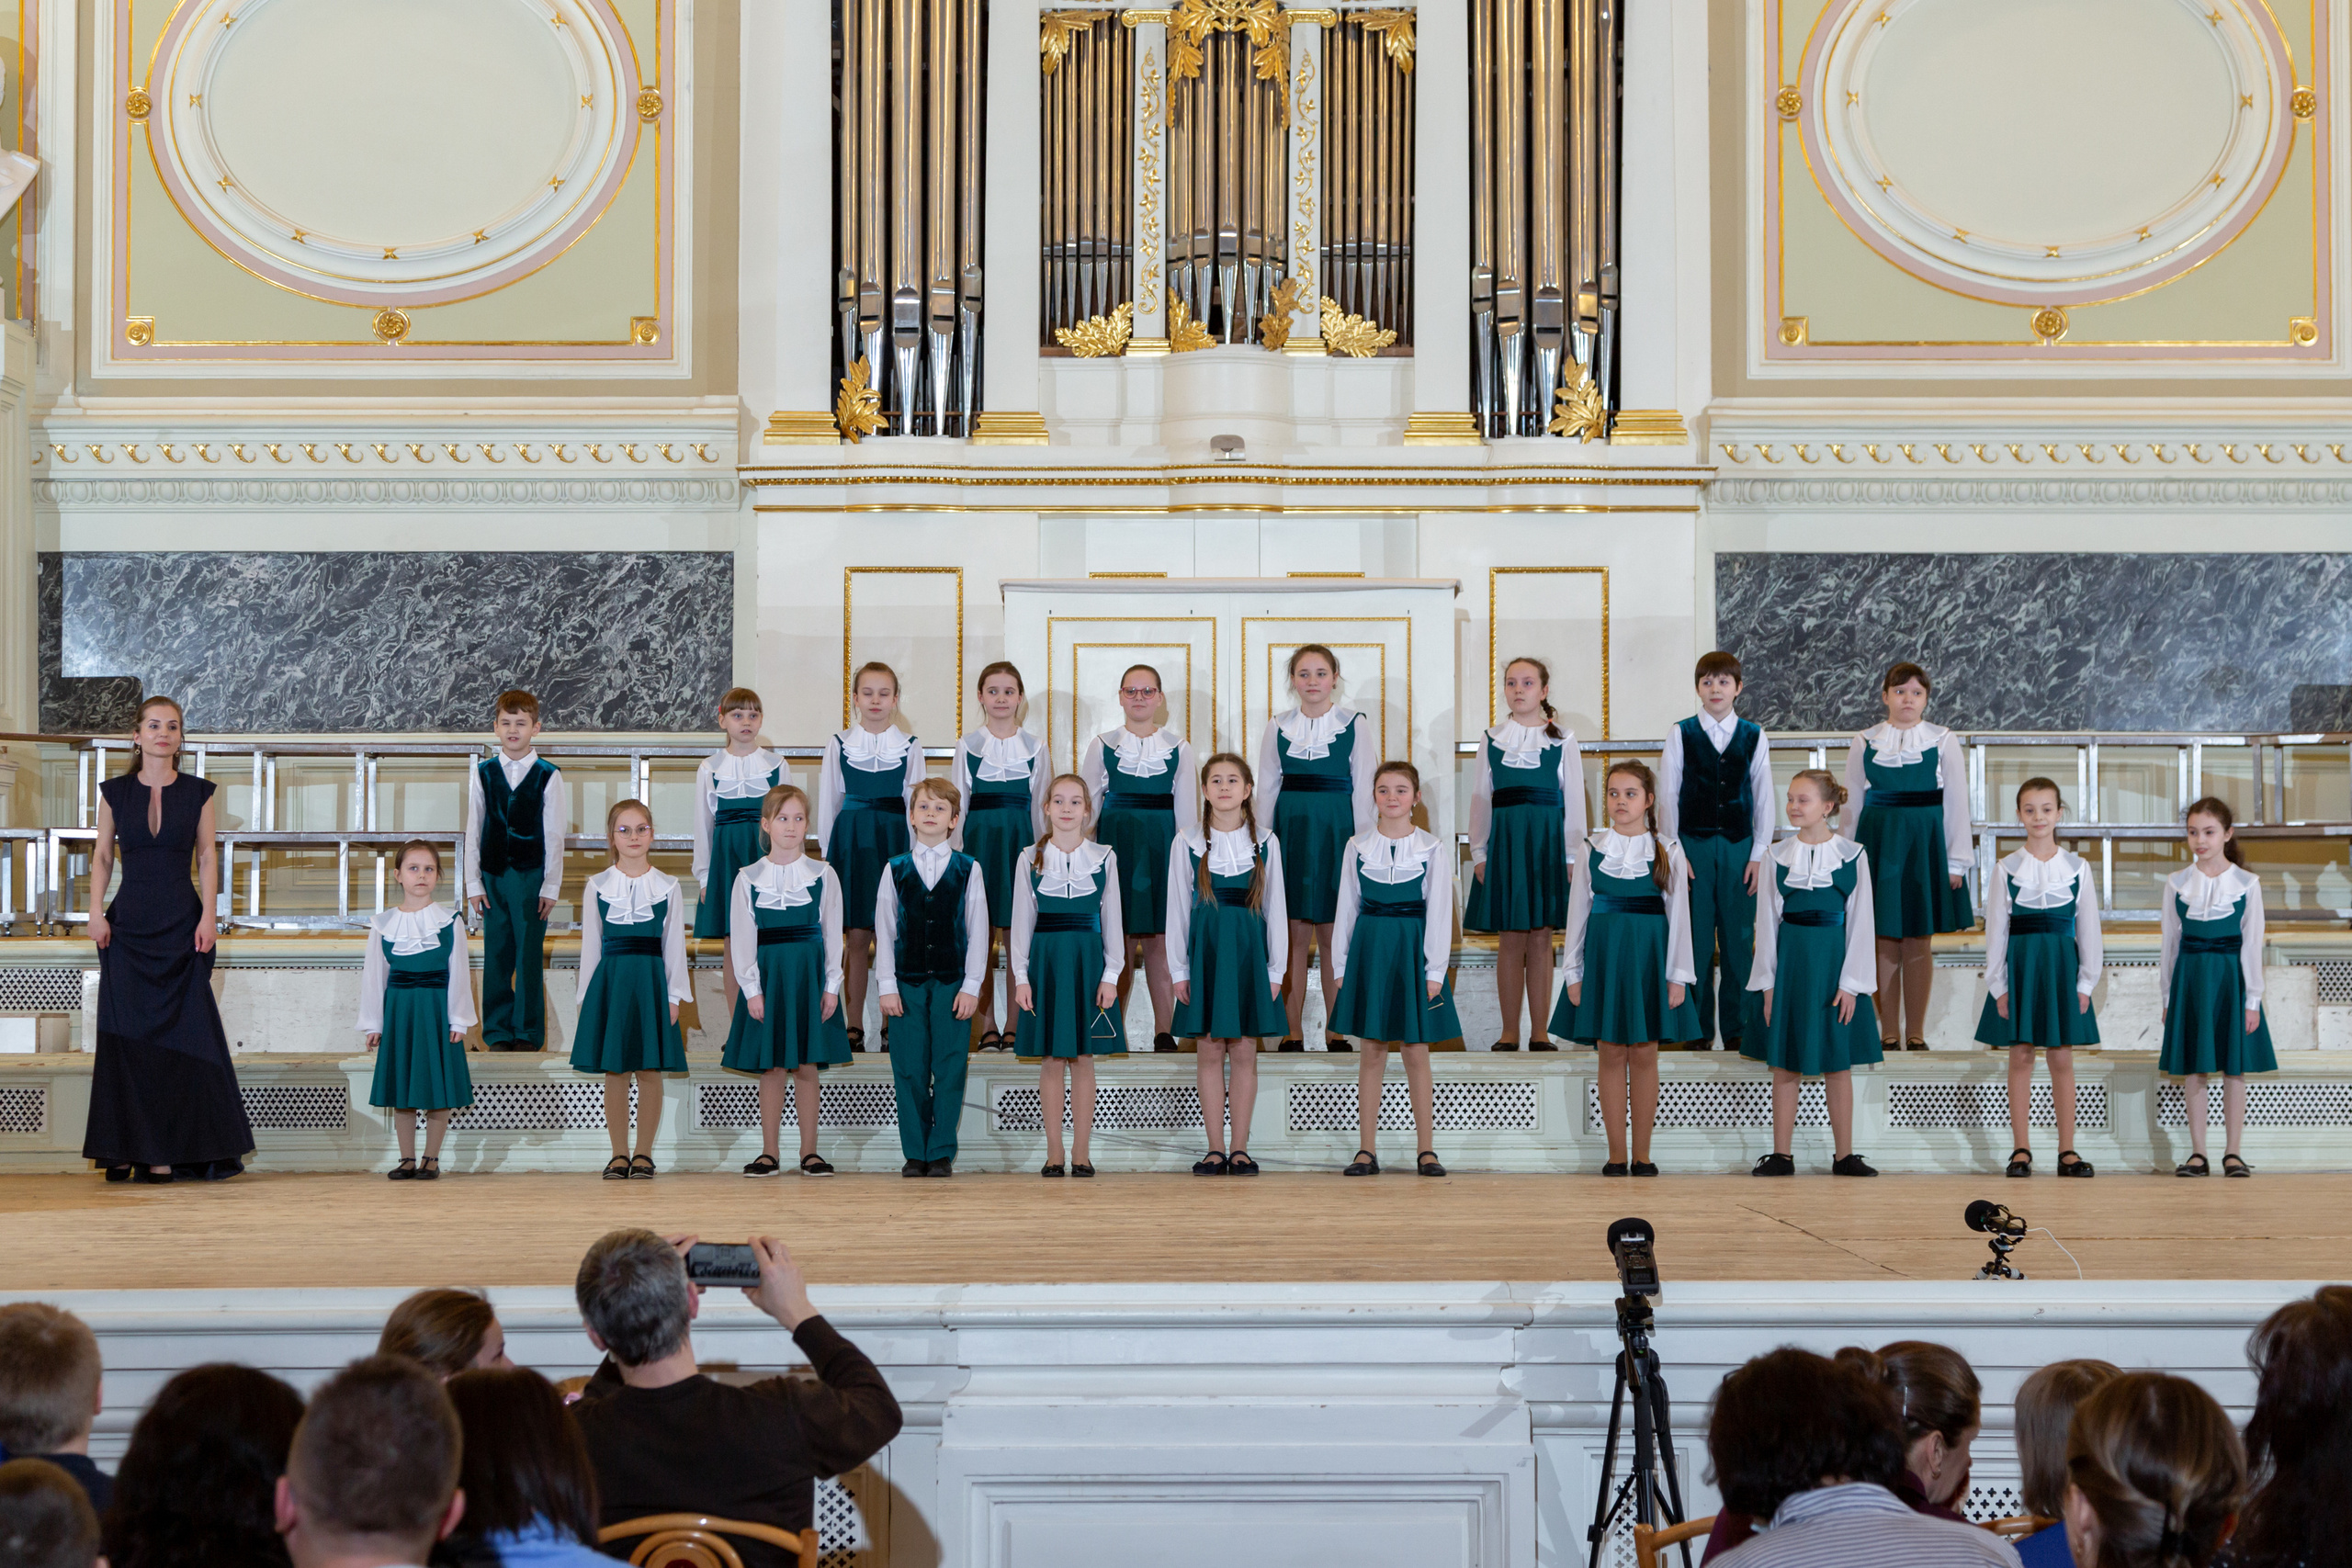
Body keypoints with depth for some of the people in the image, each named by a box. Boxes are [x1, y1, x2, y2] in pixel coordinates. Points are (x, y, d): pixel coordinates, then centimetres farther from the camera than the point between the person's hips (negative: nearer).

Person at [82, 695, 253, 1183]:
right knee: (128, 1035, -1)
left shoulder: (197, 792, 5)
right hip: (129, 924, 1)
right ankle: (126, 1150, 2)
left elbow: (208, 857, 4)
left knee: (181, 1032, -4)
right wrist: (96, 912, -3)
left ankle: (168, 1151, 0)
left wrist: (208, 916, -5)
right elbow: (102, 856, 8)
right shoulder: (115, 792, 6)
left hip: (181, 923, -1)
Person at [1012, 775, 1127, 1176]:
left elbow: (1113, 920, 4)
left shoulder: (1104, 858, 4)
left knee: (1083, 1060, 2)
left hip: (1088, 960, 0)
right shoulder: (1031, 859, 4)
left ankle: (1082, 1151, 9)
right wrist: (1021, 976, -1)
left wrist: (1110, 975, -2)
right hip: (1046, 959, 0)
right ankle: (1054, 1151, 9)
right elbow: (1022, 920, 5)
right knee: (1050, 1060, 2)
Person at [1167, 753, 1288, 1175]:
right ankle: (1215, 1149, 7)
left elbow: (1275, 908, 5)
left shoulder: (1265, 843, 4)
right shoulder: (1187, 844, 2)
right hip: (1205, 949, 0)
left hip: (1249, 950, 0)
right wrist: (1178, 969, 0)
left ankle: (1240, 1148, 8)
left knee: (1244, 1052, 2)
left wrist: (1276, 969, 1)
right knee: (1211, 1051, 2)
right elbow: (1177, 909, 4)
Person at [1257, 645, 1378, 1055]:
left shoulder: (1354, 726, 1)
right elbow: (1267, 788, 11)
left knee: (1334, 939, 1)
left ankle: (1335, 1032, 9)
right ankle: (1292, 1032, 7)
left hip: (1336, 833, -2)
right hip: (1290, 832, 2)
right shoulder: (1277, 728, 7)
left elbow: (1363, 790, 1)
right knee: (1294, 937, 1)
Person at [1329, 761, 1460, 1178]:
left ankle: (1427, 1150, 8)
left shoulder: (1433, 849, 0)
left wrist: (1435, 971, -6)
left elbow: (1439, 912, -1)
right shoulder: (1358, 847, 5)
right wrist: (1340, 966, 5)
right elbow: (1346, 908, 8)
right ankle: (1367, 1150, 9)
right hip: (1370, 947, 2)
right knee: (1372, 1050, 5)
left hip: (1413, 949, -2)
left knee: (1416, 1052, 1)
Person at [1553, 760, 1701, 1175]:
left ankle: (1642, 1155, 9)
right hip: (1604, 953, 1)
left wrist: (1678, 976, -2)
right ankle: (1616, 1154, 8)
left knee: (1644, 1054, 2)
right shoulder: (1592, 849, 5)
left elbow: (1679, 915, 3)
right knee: (1611, 1054, 1)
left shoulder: (1668, 852, 3)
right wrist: (1573, 972, 3)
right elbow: (1578, 911, 6)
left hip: (1649, 954, -1)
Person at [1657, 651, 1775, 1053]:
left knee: (1739, 940, 2)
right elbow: (1667, 795, 2)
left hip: (1739, 845, 1)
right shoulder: (1681, 734, 3)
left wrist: (1759, 853, 1)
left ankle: (1737, 1028, 11)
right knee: (1696, 940, 0)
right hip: (1692, 844, -1)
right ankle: (1697, 1029, 9)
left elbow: (1764, 797, 7)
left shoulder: (1753, 736, 6)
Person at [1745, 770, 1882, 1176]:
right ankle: (1781, 1155, 10)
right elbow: (1767, 921, 4)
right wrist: (1767, 983, -1)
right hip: (1790, 960, 1)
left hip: (1833, 960, -1)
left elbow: (1859, 922, -1)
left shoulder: (1853, 856, -1)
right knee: (1784, 1066, 4)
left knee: (1839, 1066, 5)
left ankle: (1845, 1156, 12)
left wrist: (1851, 983, -6)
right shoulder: (1776, 856, 3)